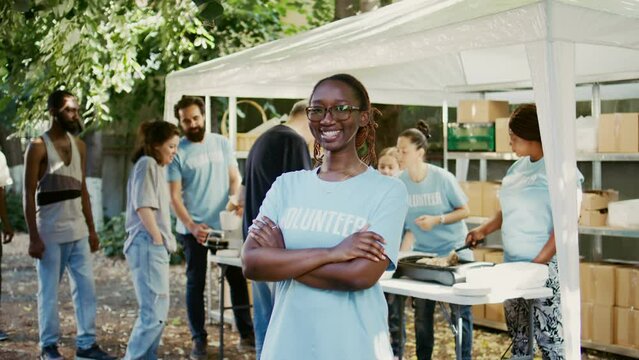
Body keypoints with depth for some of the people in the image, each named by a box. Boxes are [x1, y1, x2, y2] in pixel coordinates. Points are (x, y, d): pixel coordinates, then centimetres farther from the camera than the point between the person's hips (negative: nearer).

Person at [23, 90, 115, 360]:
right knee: (49, 291, 4)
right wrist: (33, 237, -15)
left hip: (78, 231, 6)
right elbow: (29, 195, -9)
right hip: (50, 233, -5)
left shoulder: (79, 145, 10)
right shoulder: (38, 147, -7)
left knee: (86, 287, 5)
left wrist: (91, 230, 12)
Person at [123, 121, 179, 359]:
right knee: (154, 312, -11)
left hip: (155, 247, 11)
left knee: (158, 310, 15)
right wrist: (158, 240, -14)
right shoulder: (147, 163, -10)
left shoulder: (157, 167, 20)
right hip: (148, 245, -11)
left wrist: (163, 242, 14)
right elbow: (143, 206, -18)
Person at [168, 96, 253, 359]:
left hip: (224, 224, 3)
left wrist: (234, 197, -15)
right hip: (193, 229, -3)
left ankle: (246, 332, 21)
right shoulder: (177, 152, -6)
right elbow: (175, 196, -8)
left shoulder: (221, 144, 5)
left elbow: (235, 177, 7)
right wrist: (191, 226, -21)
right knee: (196, 283, 6)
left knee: (238, 276, 9)